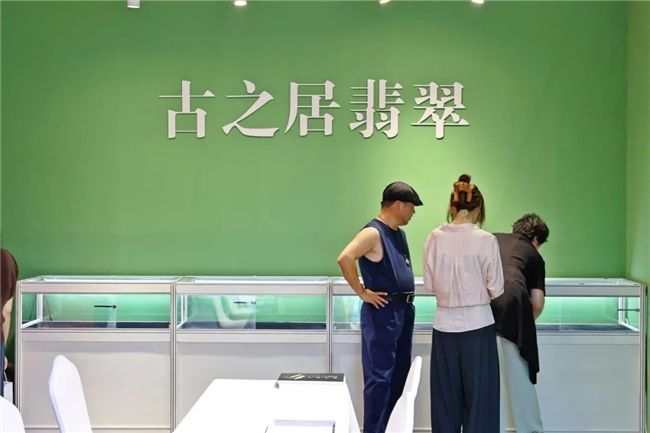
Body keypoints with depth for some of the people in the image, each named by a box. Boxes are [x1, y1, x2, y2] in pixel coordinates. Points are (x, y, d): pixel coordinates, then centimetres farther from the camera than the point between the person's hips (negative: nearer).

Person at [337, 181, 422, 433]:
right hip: (382, 311, -9)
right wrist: (362, 292, -21)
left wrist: (407, 302, 14)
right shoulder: (373, 232, -14)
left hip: (404, 310, 9)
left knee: (400, 374, 15)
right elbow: (345, 258, -29)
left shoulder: (398, 233, 13)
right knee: (379, 377, -5)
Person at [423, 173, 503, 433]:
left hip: (445, 324, 3)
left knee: (446, 395, 13)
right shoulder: (485, 240, -11)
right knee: (479, 395, 7)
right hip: (477, 324, -3)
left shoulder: (435, 238, -3)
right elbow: (496, 289, -7)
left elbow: (429, 285, 2)